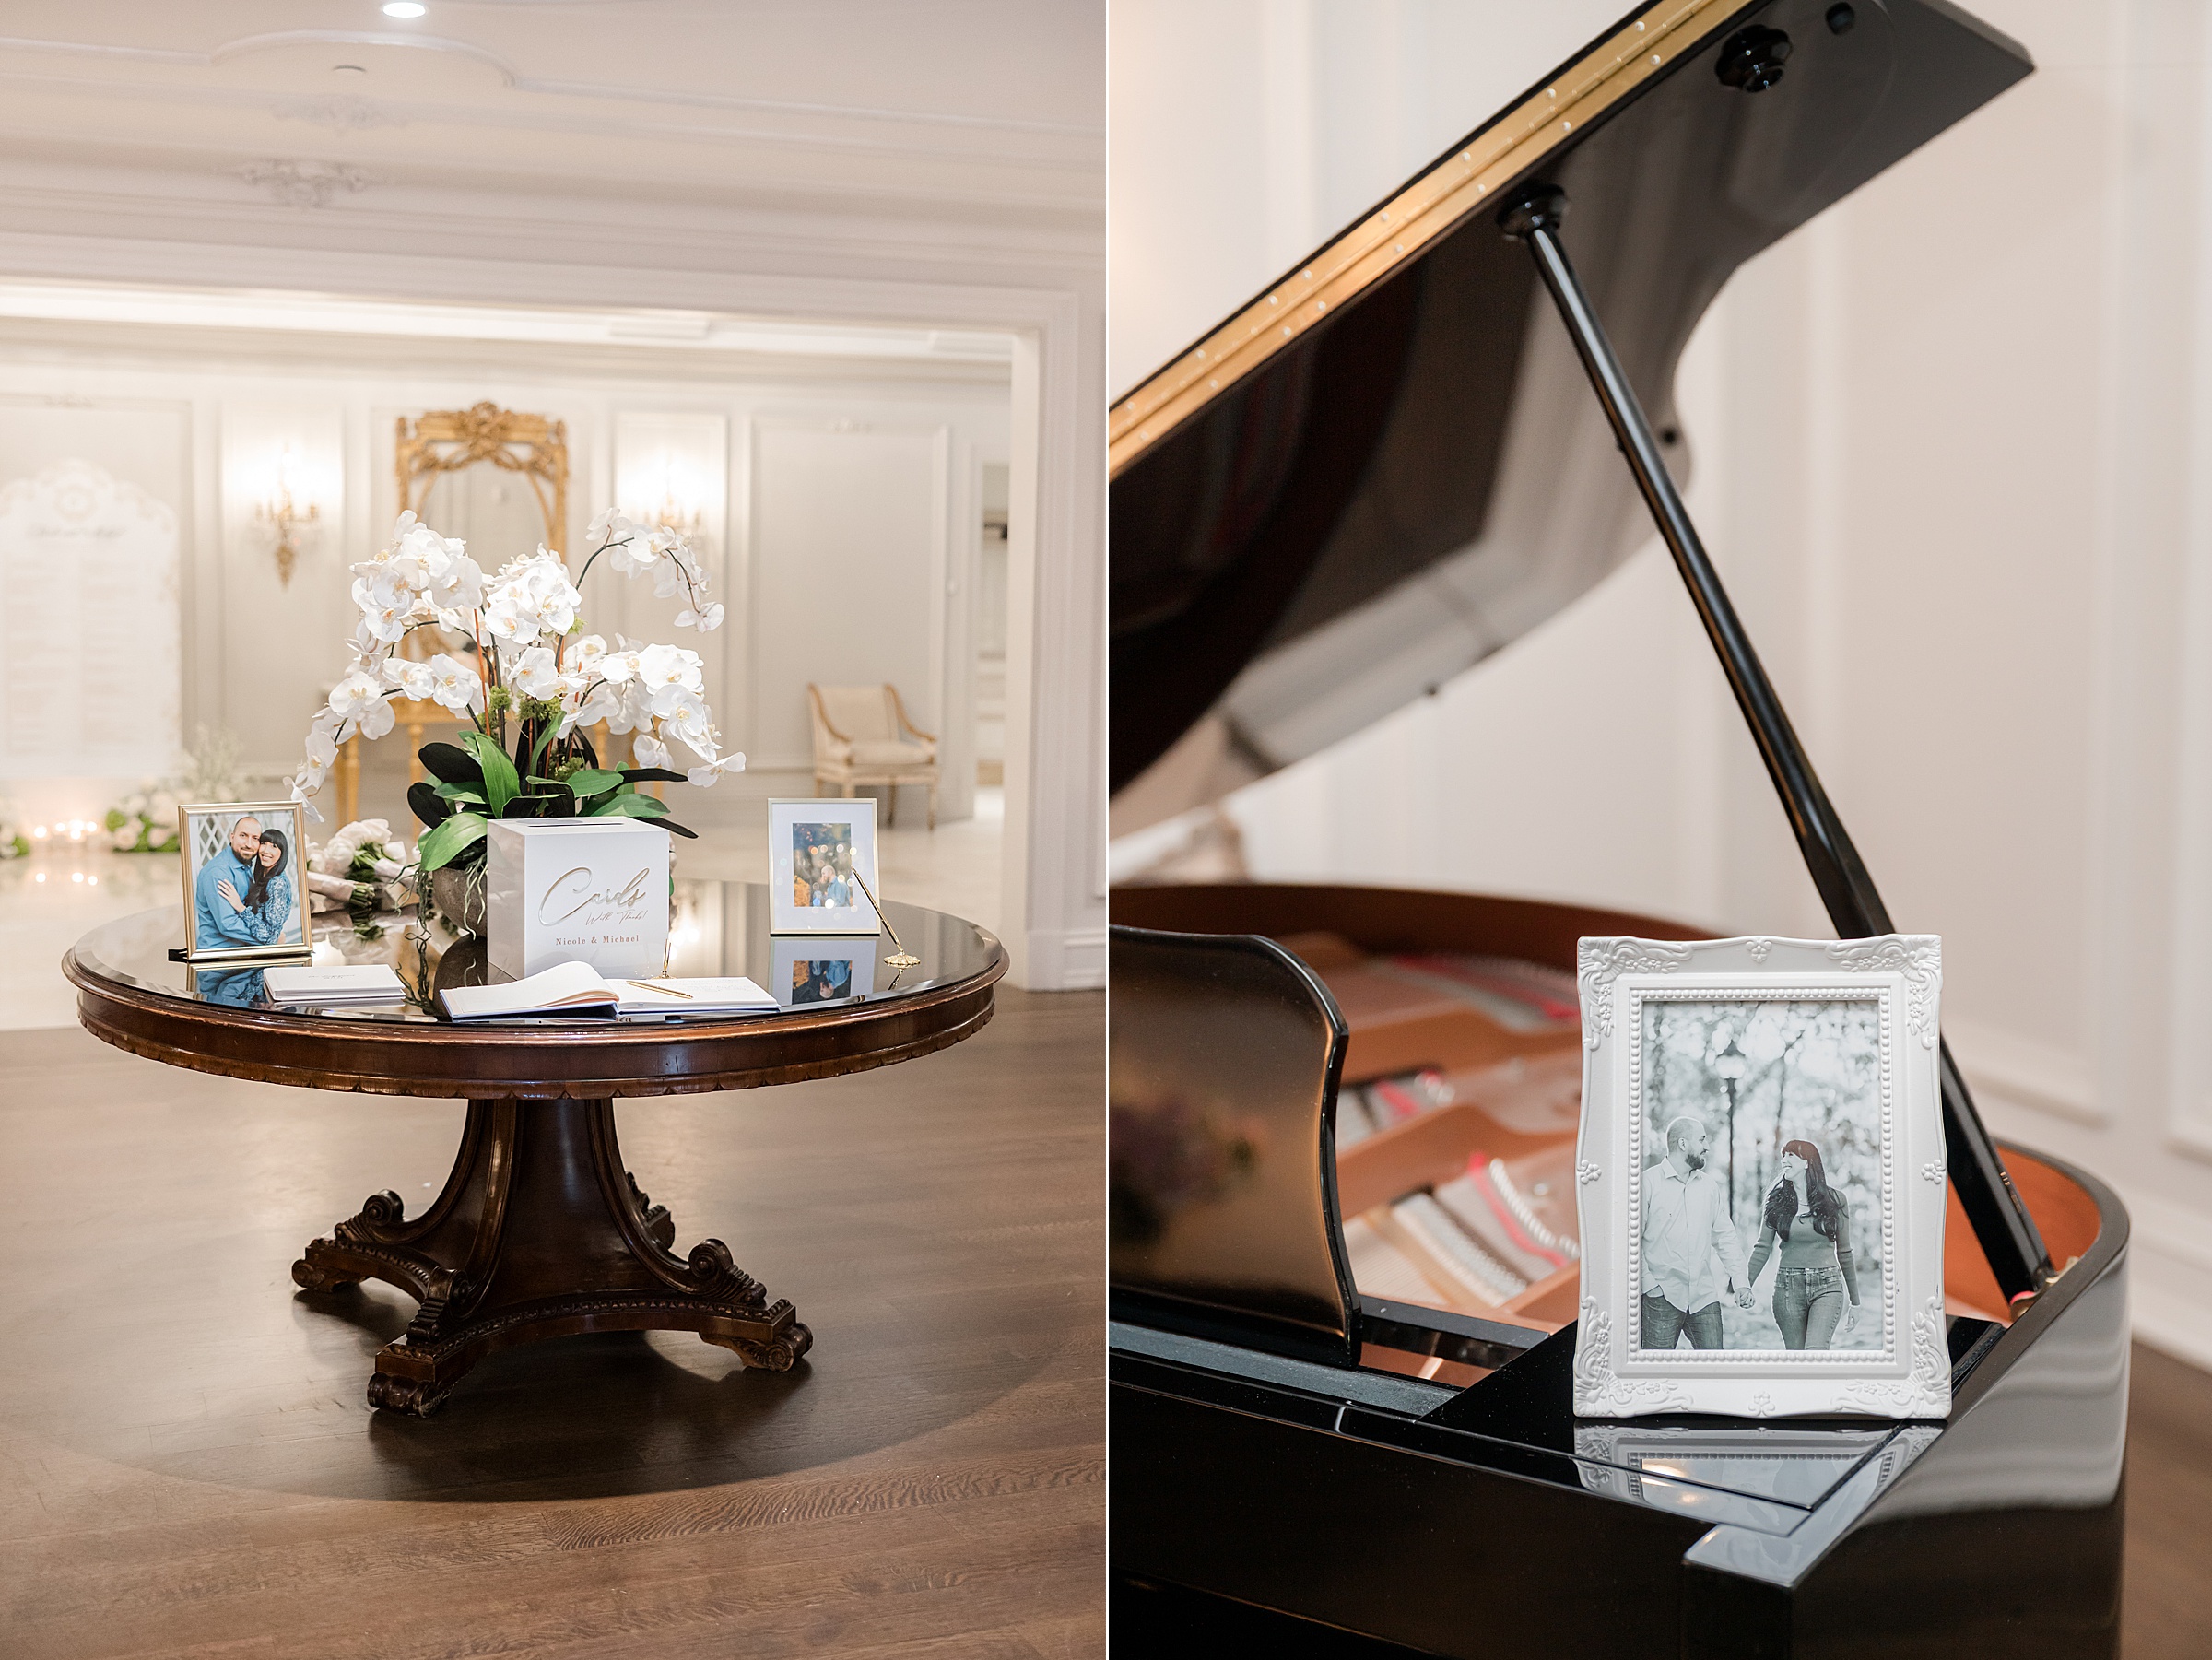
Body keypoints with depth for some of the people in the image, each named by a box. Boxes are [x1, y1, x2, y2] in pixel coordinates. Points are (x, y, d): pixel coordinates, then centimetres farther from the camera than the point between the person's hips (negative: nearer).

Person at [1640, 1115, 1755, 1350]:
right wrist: (1648, 1284, -13)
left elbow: (1725, 1237, 17)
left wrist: (1741, 1281, 7)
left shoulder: (1710, 1185, 13)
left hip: (1705, 1296, 5)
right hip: (1663, 1297, -5)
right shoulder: (1649, 1182, -5)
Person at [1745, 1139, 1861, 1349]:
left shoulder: (1834, 1200, 3)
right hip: (1788, 1286, 2)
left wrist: (1855, 1301, 11)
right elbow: (1763, 1248, 2)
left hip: (1826, 1286, -2)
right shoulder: (1777, 1201, 5)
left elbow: (1844, 1253, 9)